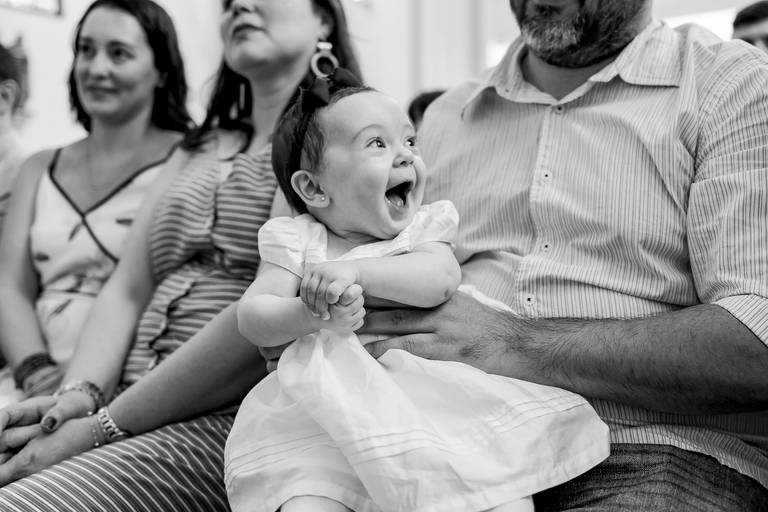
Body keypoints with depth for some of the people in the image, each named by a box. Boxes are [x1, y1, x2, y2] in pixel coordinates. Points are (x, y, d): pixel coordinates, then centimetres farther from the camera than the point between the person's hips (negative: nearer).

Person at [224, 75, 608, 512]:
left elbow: (440, 281, -10)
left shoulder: (423, 227, 11)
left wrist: (357, 270, -20)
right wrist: (311, 315, -19)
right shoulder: (296, 242, 8)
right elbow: (252, 318, 0)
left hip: (433, 404, 1)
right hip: (327, 418, 0)